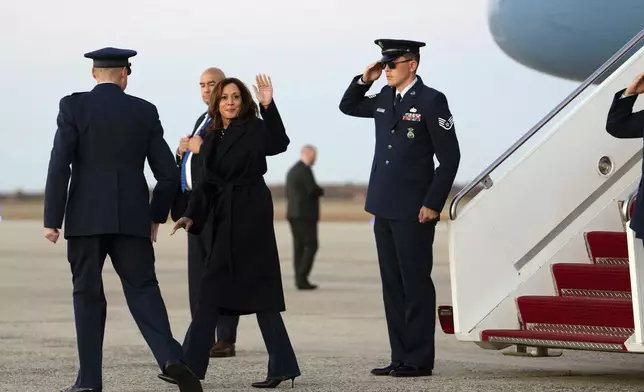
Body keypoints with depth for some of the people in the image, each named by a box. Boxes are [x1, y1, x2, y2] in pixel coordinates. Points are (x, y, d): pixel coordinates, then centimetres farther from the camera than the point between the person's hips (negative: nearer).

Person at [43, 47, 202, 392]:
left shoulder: (73, 107, -1)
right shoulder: (145, 112, 6)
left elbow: (59, 166, -9)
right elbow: (168, 173, 6)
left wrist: (52, 220, -5)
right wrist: (157, 216, 18)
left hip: (86, 218, -1)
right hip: (132, 218, 1)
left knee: (88, 295, 7)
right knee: (143, 290, 4)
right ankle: (170, 357, -18)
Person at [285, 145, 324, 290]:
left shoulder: (292, 170, 16)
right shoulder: (305, 170, -13)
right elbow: (313, 190, -21)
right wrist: (321, 191, 0)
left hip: (293, 213, 9)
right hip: (305, 214, -9)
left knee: (299, 247, 7)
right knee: (311, 246, -7)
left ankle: (299, 279, 5)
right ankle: (302, 278, -13)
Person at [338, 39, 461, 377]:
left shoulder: (431, 101, -9)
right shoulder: (384, 98, 11)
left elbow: (449, 157, -10)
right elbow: (347, 106, 28)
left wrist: (433, 204, -13)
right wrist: (364, 80, 9)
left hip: (414, 211, -7)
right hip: (384, 208, 7)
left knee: (416, 285, -3)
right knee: (392, 285, 9)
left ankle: (420, 360, 0)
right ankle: (400, 357, 15)